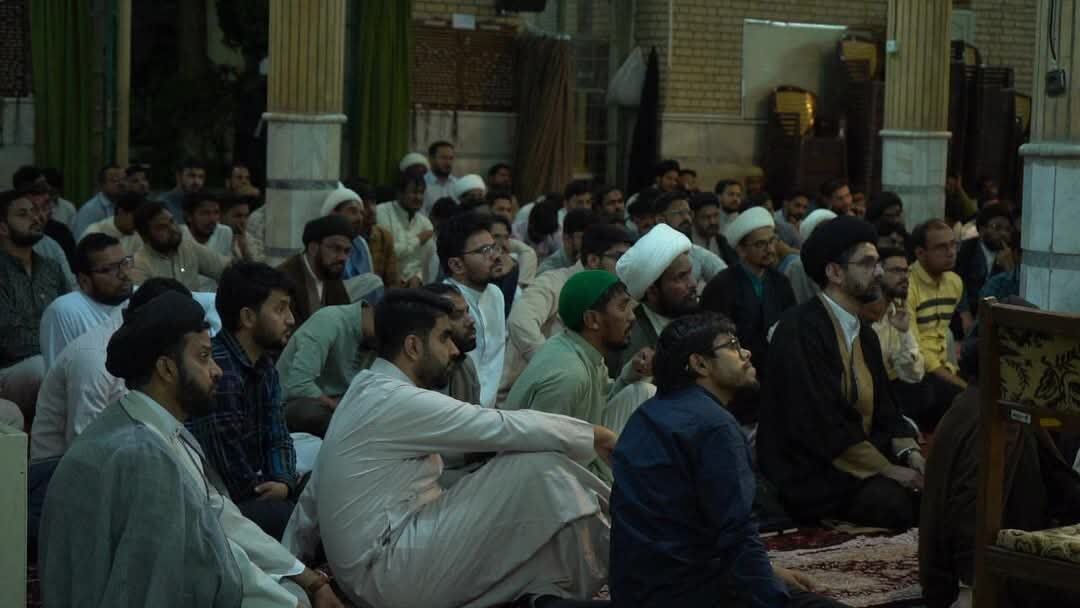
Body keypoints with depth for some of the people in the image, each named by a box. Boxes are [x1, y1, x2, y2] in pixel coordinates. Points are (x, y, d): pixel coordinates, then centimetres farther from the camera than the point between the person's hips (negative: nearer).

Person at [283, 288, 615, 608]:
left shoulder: (371, 391, 15)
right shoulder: (398, 400, -16)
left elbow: (314, 493, 23)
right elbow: (507, 428, -17)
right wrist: (594, 436, -7)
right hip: (393, 576, -10)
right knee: (541, 470, -13)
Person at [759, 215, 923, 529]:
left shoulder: (865, 334, 16)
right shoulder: (801, 329, -13)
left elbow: (884, 410, 16)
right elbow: (819, 422, -20)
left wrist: (910, 454, -5)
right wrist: (889, 470, -16)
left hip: (863, 462, 8)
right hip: (807, 475, -8)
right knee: (896, 500, -31)